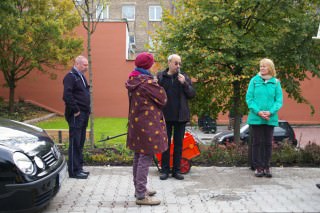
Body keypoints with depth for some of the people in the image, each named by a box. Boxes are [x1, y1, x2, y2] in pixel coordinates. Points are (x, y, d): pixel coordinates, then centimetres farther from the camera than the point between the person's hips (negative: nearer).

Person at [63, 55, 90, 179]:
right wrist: (75, 110, -19)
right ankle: (74, 171, 1)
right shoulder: (70, 77, -11)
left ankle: (78, 168, 23)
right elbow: (67, 96, -22)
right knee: (75, 143, -5)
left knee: (80, 143, 14)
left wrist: (87, 110, 13)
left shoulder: (81, 76, 18)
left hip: (83, 114, 9)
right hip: (76, 115, -9)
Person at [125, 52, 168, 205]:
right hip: (148, 124, -9)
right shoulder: (148, 81, -18)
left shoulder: (133, 80, 8)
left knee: (138, 157, 17)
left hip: (136, 122, 9)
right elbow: (162, 99, -11)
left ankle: (139, 189, 30)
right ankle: (141, 195, -1)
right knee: (146, 158, -5)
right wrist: (159, 87, 6)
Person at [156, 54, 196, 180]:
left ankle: (176, 170, 16)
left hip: (180, 116, 2)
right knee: (165, 143, 5)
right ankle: (165, 170, 14)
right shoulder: (160, 76, 0)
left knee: (178, 144, 7)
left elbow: (192, 94, 2)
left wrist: (185, 83, -13)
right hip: (166, 116, -1)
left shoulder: (184, 77, 5)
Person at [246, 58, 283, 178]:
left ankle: (266, 167, 17)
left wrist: (270, 112, -15)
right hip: (256, 117, -1)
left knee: (268, 143, 7)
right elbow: (249, 98, -2)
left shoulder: (276, 82, 3)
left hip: (270, 118, 1)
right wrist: (258, 111, -14)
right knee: (257, 142, 4)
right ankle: (258, 167, 12)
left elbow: (279, 100, 1)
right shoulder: (254, 81, 1)